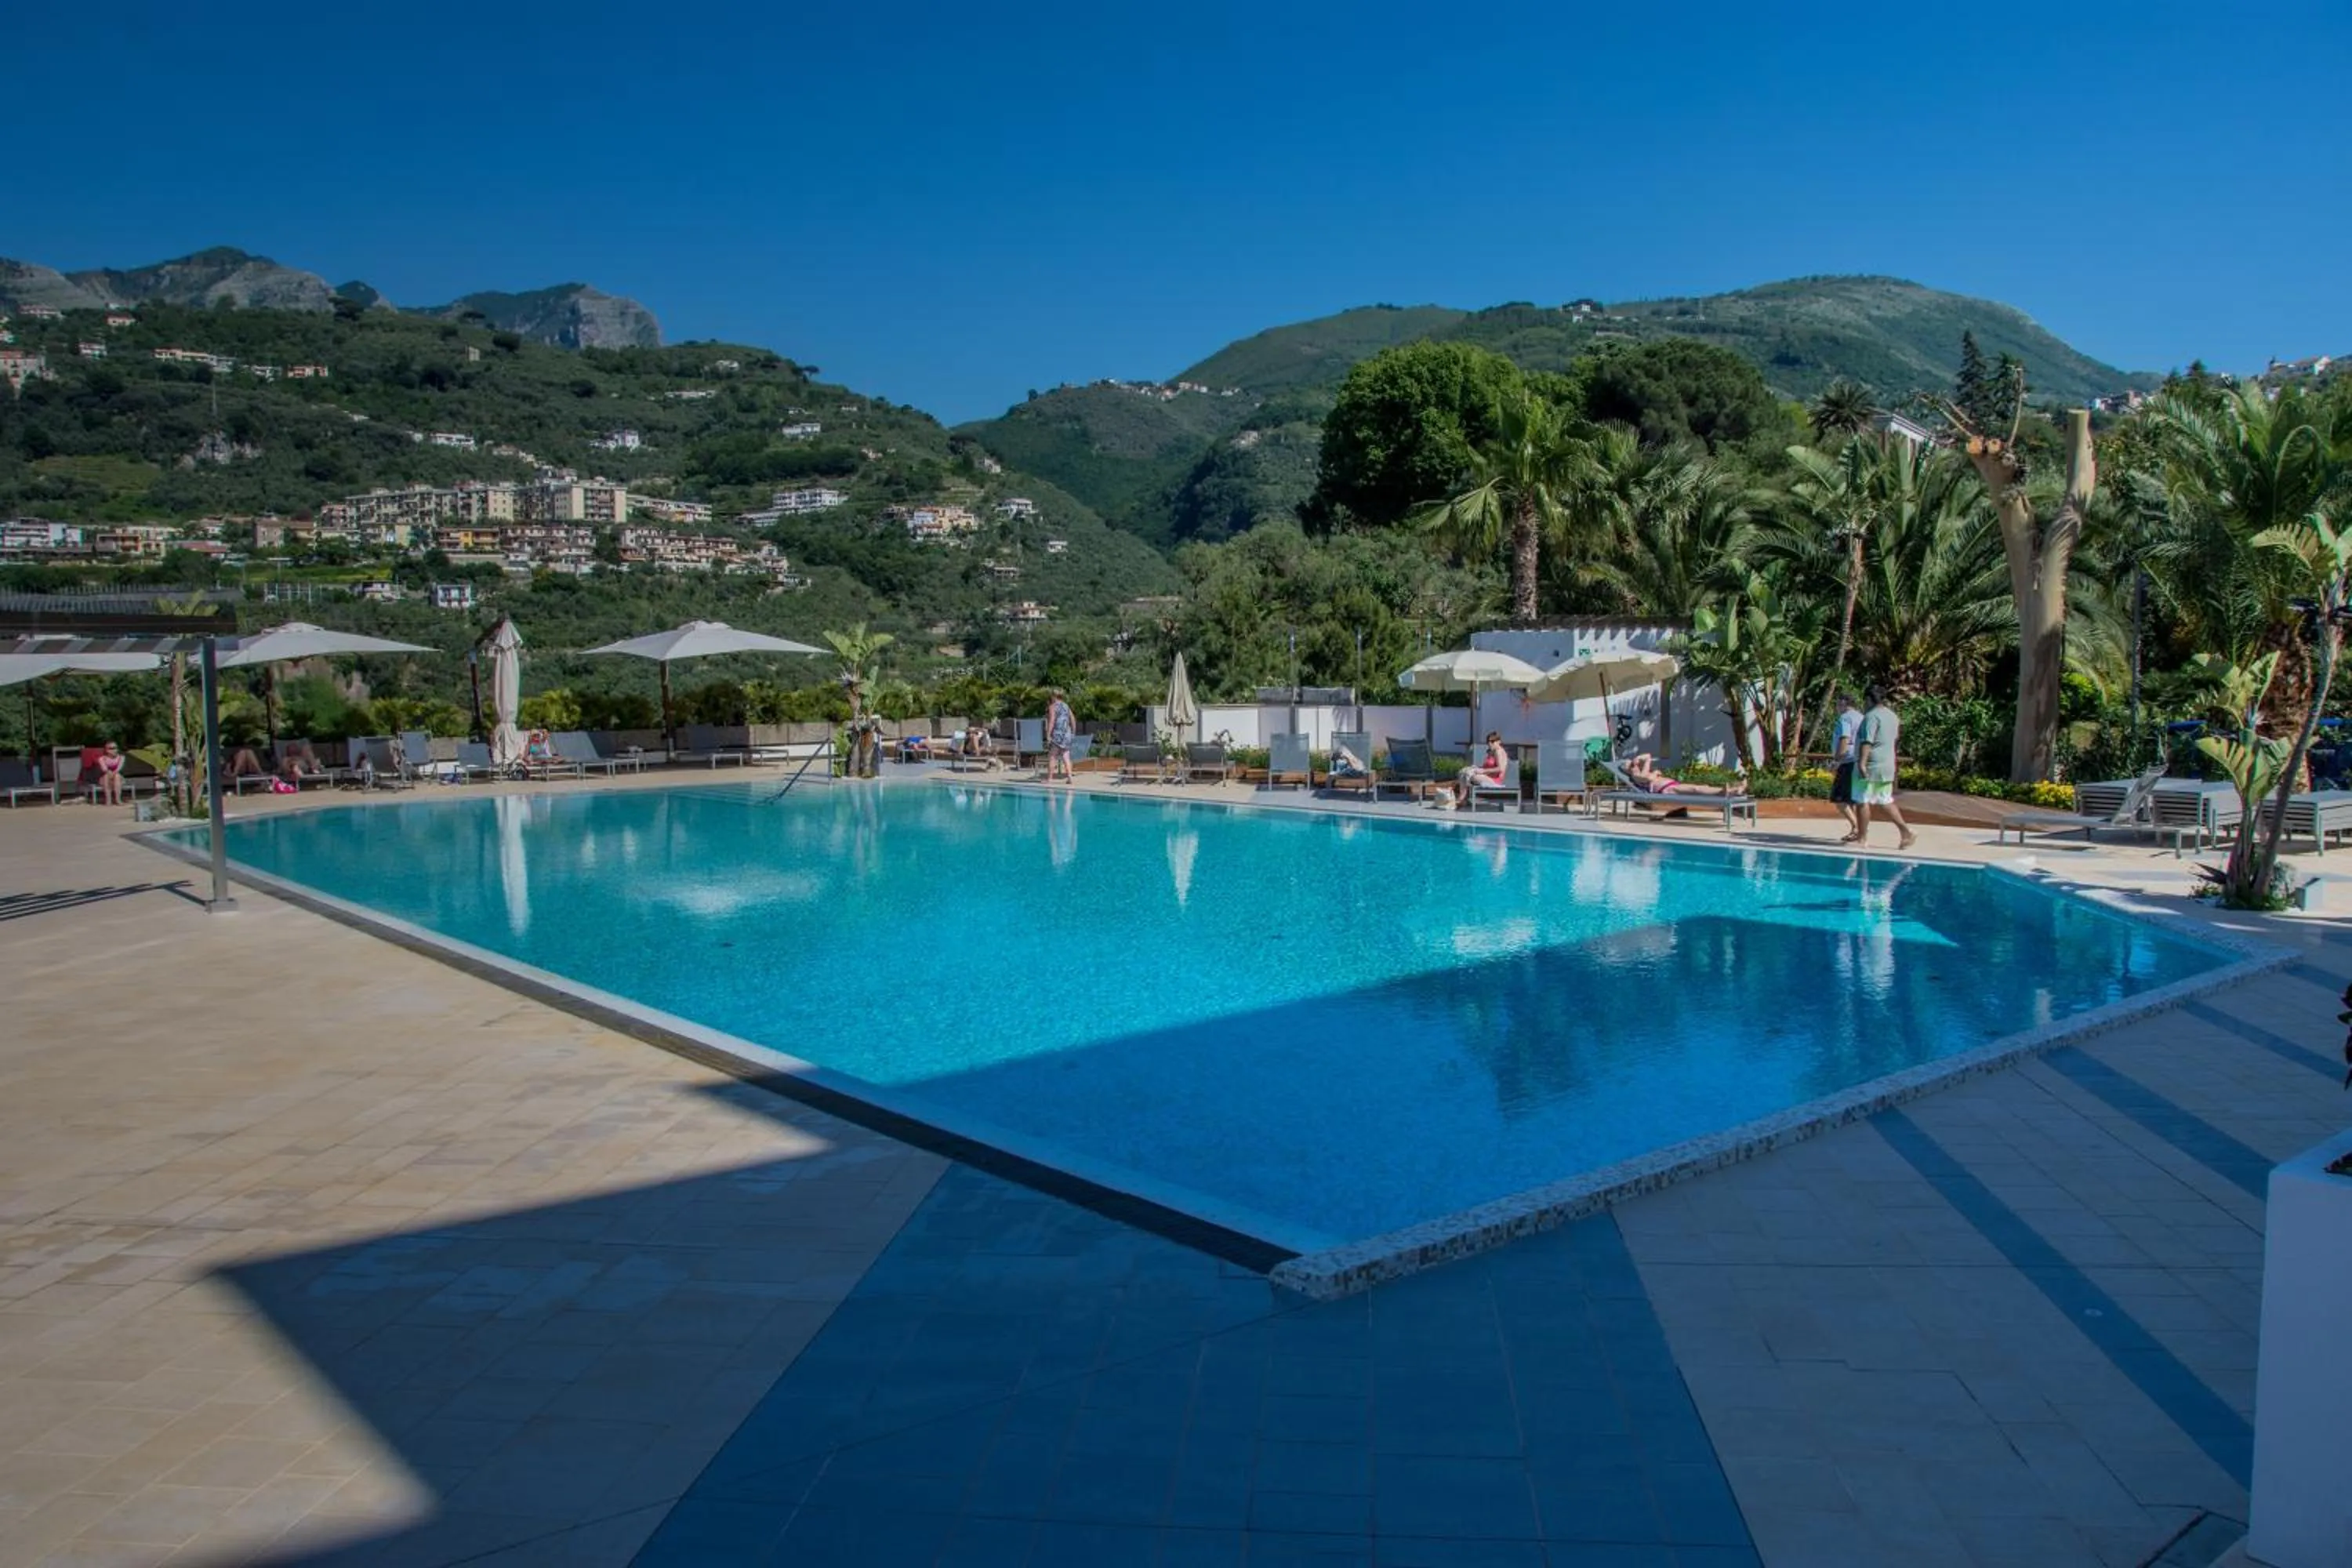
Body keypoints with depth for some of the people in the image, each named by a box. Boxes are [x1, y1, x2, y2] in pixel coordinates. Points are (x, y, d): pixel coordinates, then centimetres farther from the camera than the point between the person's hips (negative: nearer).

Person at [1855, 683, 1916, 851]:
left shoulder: (1872, 716, -14)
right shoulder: (1892, 716, 14)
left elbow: (1867, 741, -23)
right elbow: (1895, 738, 25)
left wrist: (1862, 763, -28)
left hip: (1871, 766, -9)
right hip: (1887, 766, 9)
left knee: (1863, 801, 0)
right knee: (1885, 802, 13)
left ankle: (1862, 837, 4)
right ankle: (1906, 832, 4)